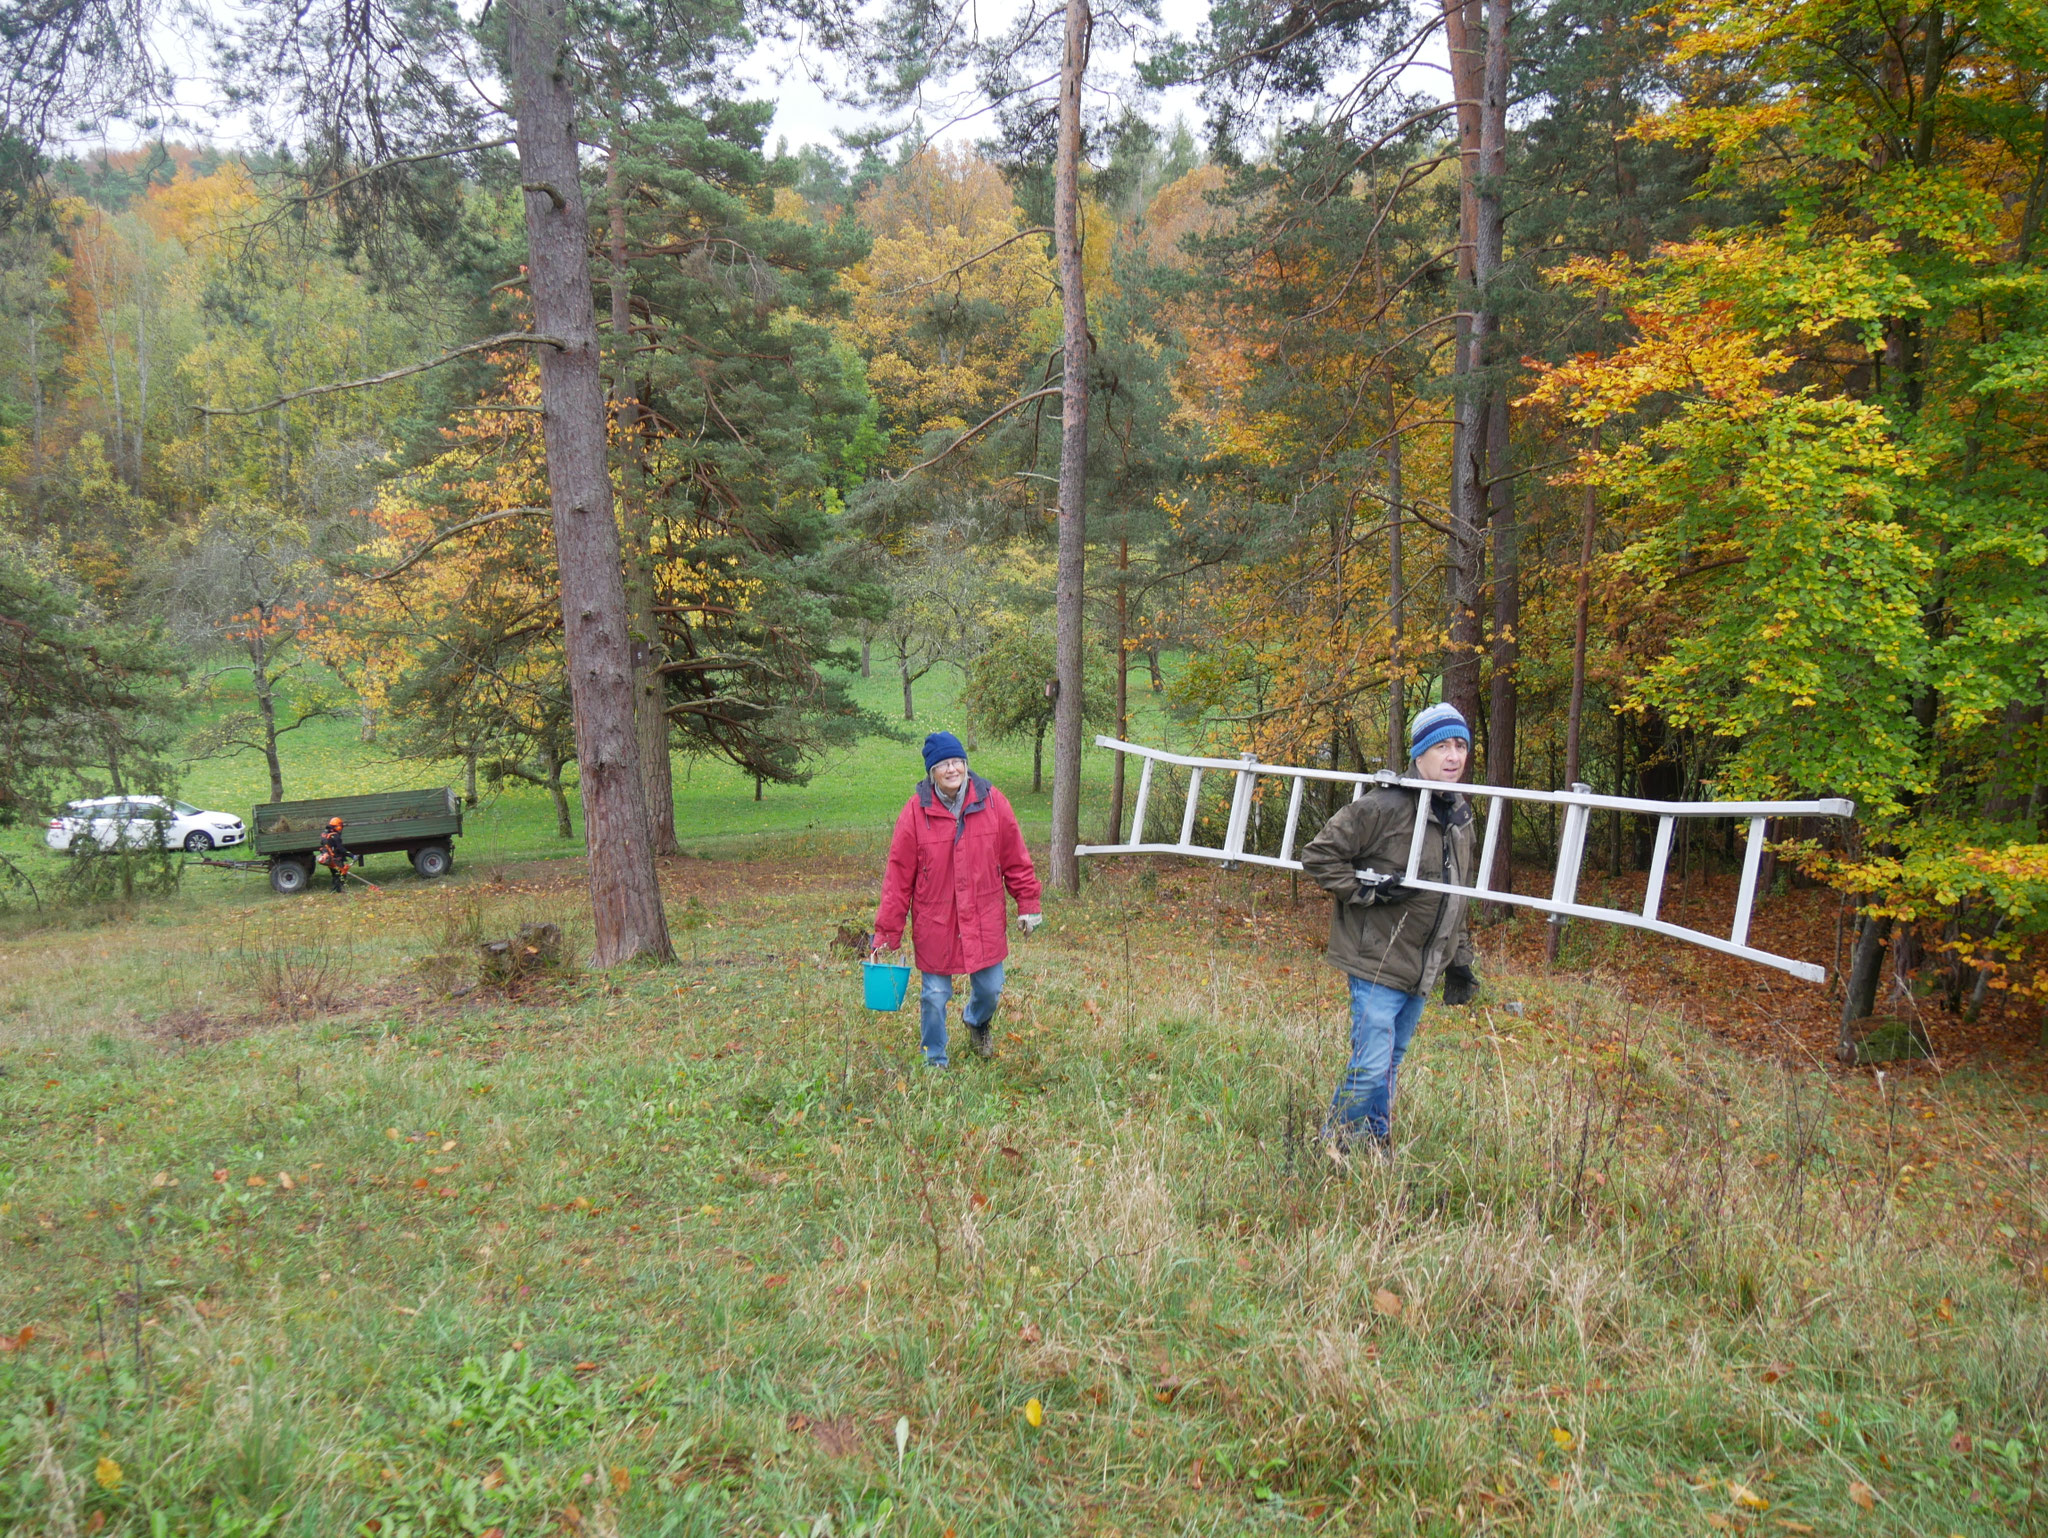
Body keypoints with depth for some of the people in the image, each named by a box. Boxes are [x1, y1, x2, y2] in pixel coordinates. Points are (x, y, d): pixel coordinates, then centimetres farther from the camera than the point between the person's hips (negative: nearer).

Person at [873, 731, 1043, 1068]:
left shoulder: (992, 802, -5)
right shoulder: (916, 811, -9)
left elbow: (1016, 860, 5)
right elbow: (898, 876, -6)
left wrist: (1027, 904, 5)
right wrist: (886, 932, -6)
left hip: (985, 921, 2)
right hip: (934, 924, -2)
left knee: (990, 988, 13)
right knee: (935, 995, 6)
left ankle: (977, 1021, 50)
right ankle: (935, 1060, 30)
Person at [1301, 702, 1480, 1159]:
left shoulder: (1460, 816, 11)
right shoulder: (1384, 808, -16)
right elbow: (1318, 855, -13)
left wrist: (1460, 959, 20)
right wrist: (1366, 889, -20)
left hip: (1422, 968, 8)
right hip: (1378, 962, -7)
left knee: (1390, 1062, 17)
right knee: (1372, 1066, -8)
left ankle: (1374, 1149, 30)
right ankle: (1337, 1146, 13)